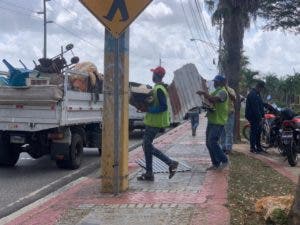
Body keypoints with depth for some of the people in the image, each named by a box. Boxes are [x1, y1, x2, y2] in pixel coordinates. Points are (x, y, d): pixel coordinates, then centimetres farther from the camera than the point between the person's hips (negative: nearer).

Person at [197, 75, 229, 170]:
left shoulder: (222, 92, -12)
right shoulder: (216, 91, 21)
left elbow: (214, 99, -30)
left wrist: (204, 93, -28)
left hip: (218, 122, -10)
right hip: (211, 121, 10)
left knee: (213, 142, -16)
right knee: (209, 143, 8)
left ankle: (224, 160, -3)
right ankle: (215, 164, 16)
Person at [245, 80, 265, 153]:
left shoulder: (257, 94, 16)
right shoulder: (253, 94, -18)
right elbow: (255, 108, -23)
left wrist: (262, 114, 15)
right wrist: (259, 118, -23)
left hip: (258, 116, 10)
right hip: (253, 117, -10)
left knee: (258, 131, 14)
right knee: (254, 132, -5)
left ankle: (258, 147, 23)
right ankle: (252, 148, 2)